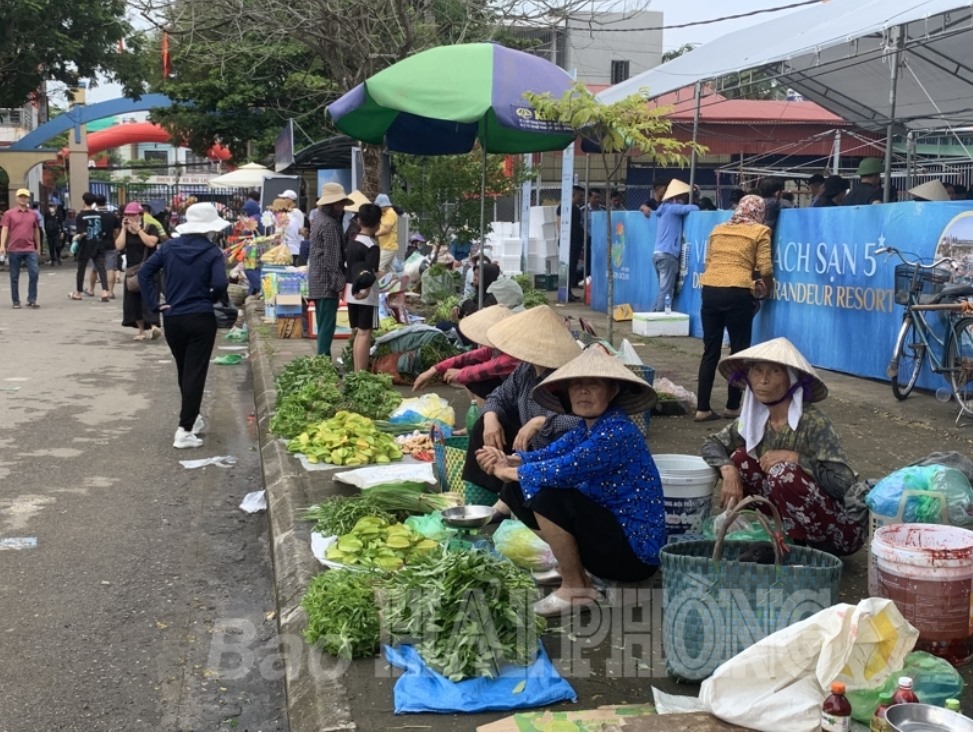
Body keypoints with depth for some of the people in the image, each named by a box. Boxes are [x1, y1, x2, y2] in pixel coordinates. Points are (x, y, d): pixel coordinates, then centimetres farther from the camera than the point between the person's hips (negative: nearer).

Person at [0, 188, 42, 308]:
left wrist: (38, 248, 19)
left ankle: (32, 300, 1)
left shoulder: (33, 214, 10)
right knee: (14, 277, 5)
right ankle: (16, 302, 14)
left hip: (30, 250, 2)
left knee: (34, 273, -8)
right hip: (14, 250, -2)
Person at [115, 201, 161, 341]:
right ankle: (141, 330, 13)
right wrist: (124, 229, -8)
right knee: (133, 300, 5)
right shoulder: (125, 230, 9)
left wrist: (138, 229, -16)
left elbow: (151, 242, -21)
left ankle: (154, 326, -27)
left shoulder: (150, 228, -2)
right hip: (132, 270, 5)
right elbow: (119, 246, -5)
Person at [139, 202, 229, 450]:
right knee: (195, 373, -1)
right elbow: (220, 284, -20)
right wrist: (212, 299, 1)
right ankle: (185, 430, -6)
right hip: (201, 319, -4)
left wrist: (153, 303, 0)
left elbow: (144, 272, -1)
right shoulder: (212, 252, -8)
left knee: (183, 371, 21)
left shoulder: (170, 247, 5)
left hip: (173, 319, 4)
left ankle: (192, 418, 36)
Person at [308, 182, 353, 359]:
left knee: (323, 324, 14)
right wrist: (340, 283, -17)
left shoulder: (319, 219, 15)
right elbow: (332, 258, -19)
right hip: (327, 282, -10)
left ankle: (322, 358, 18)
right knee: (327, 325, -7)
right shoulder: (330, 225, -17)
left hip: (317, 281, 10)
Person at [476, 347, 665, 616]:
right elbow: (548, 455, 2)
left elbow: (564, 471, -31)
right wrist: (507, 459, -18)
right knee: (517, 491, 5)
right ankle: (573, 565, 13)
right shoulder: (587, 426, 5)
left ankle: (575, 587, -7)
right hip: (605, 527, 9)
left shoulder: (617, 432, -23)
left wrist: (508, 471, -16)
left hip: (633, 551, -9)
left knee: (548, 496, -28)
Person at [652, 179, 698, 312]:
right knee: (666, 291, -8)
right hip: (667, 255, -9)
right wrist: (690, 206, 9)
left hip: (658, 254, 9)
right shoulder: (672, 208, -6)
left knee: (663, 290, 12)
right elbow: (694, 208, -13)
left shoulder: (666, 209, 20)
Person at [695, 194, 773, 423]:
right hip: (738, 293, -5)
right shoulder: (760, 231, 3)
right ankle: (732, 407, 15)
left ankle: (702, 408, 9)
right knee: (739, 352, 9)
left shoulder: (717, 229, 17)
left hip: (710, 291, 5)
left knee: (710, 352, 10)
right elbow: (765, 270, -2)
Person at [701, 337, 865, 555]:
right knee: (740, 458, -4)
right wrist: (728, 470, -17)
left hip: (840, 528, -7)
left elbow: (843, 483, -28)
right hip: (793, 522, 7)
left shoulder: (813, 423, -22)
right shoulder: (754, 419, -2)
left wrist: (796, 458, -28)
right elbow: (712, 444, 3)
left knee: (783, 473, -30)